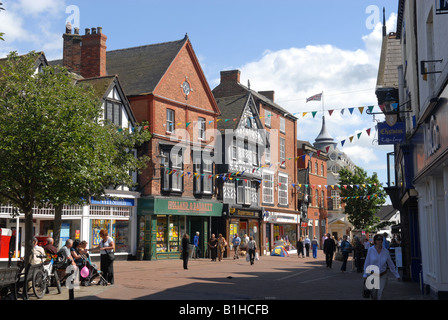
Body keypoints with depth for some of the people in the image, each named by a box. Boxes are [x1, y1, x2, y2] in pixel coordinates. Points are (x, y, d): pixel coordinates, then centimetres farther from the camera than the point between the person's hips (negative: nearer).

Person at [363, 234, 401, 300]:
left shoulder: (386, 251, -5)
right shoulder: (370, 250, -9)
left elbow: (391, 264, 4)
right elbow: (367, 263, -4)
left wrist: (397, 275, 7)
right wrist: (365, 275, -7)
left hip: (383, 276, 0)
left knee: (379, 296, -9)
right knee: (374, 296, 11)